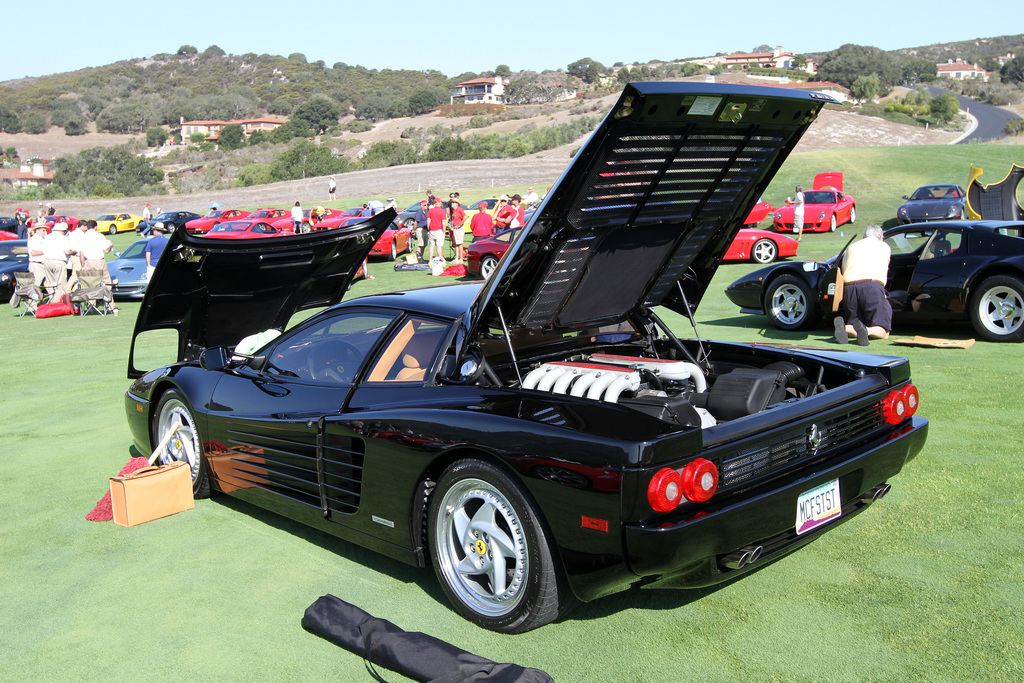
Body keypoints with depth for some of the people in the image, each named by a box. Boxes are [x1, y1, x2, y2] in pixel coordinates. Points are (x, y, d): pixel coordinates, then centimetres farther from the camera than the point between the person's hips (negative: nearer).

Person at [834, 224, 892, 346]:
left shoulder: (852, 247, 31)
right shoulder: (884, 246, 26)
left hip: (849, 287, 3)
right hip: (872, 286, -3)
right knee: (883, 332, 2)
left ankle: (844, 327, -21)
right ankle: (866, 330, -33)